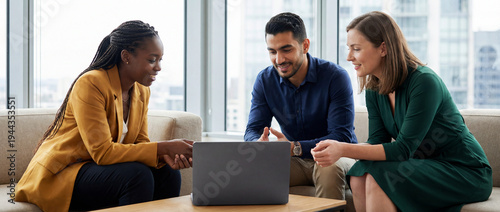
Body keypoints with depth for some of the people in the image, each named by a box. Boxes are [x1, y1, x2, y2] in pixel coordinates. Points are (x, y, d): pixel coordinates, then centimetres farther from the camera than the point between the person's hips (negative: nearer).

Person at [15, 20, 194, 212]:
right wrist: (164, 147, -28)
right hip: (59, 175, -7)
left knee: (167, 174, -14)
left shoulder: (141, 92, 6)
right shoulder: (90, 84, -20)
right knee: (137, 174, -29)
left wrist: (165, 155, -19)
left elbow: (140, 143, 4)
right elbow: (103, 152, -26)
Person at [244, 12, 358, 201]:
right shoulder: (265, 80, -1)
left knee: (330, 168, -36)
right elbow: (253, 130, -3)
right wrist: (260, 143, -30)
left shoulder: (335, 77, -16)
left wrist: (295, 148, -37)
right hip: (295, 162, 3)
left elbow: (341, 138, -23)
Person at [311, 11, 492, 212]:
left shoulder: (424, 82, -22)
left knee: (377, 177, -27)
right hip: (425, 166, 7)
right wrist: (337, 147, -23)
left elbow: (403, 149, -25)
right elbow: (377, 143, -3)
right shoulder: (374, 90, 2)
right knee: (358, 176, -17)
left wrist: (344, 150, -31)